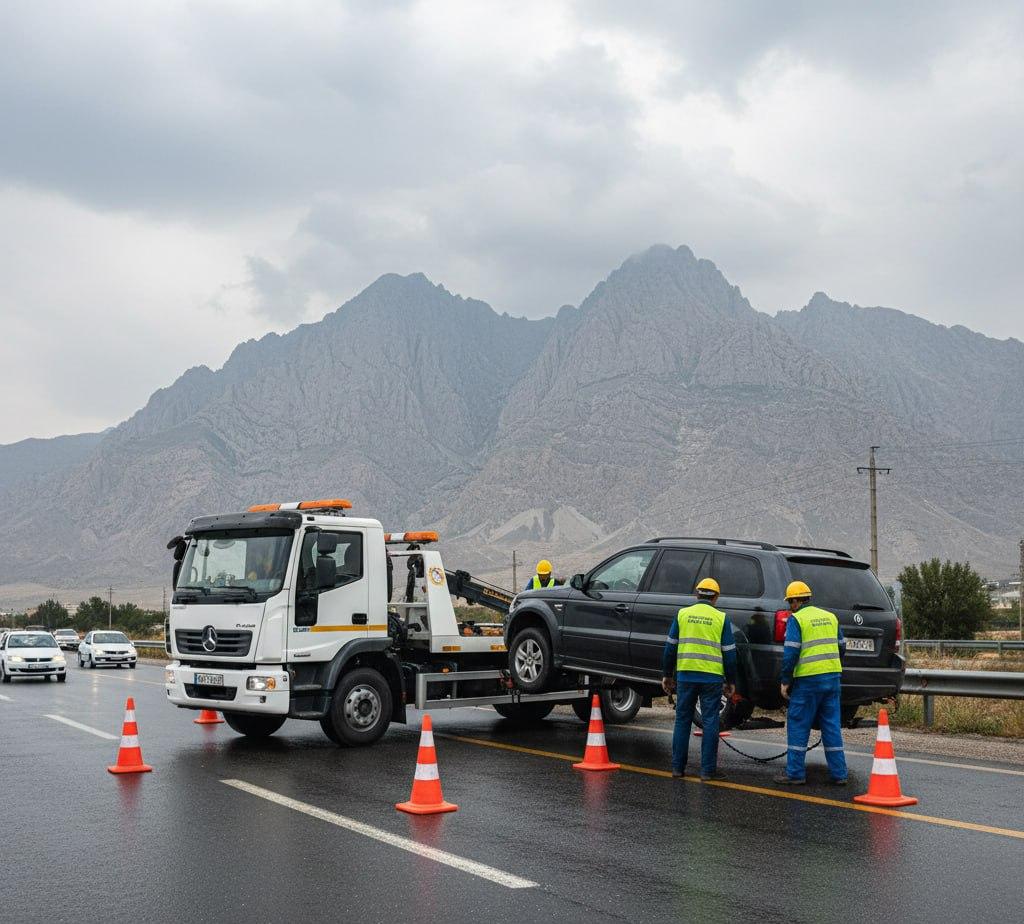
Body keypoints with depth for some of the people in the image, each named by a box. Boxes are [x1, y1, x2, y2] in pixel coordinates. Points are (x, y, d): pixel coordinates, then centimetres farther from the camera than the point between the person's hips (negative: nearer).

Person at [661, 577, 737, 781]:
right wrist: (730, 681, 10)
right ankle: (708, 770, 3)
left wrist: (667, 675, 14)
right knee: (710, 722, 4)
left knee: (682, 721, 11)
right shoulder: (721, 618, 1)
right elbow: (729, 653, 2)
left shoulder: (683, 614, 5)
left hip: (685, 675, 2)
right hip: (712, 677, -2)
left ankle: (677, 767, 14)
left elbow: (670, 647, 6)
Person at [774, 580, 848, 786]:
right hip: (832, 677, 6)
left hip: (808, 680, -6)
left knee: (798, 726, 2)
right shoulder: (830, 617, 14)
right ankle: (839, 774, 11)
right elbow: (841, 647, 18)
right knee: (832, 726, 11)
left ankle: (795, 773, 3)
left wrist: (785, 680, -7)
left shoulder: (796, 619, -6)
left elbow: (791, 653, -12)